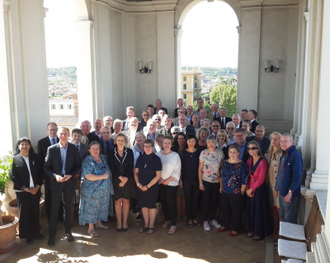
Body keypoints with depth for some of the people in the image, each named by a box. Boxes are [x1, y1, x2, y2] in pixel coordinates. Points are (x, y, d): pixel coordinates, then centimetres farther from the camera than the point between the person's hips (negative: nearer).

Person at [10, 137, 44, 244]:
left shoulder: (35, 157, 3)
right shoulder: (14, 159, -5)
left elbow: (41, 173, 4)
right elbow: (13, 176, -8)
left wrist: (37, 187, -7)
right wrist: (26, 189, -12)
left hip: (35, 190, 3)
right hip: (22, 191, -2)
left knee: (35, 212, 12)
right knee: (24, 213, 7)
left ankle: (35, 232, 27)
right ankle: (27, 235, 21)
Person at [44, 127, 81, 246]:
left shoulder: (73, 148, -2)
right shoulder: (51, 149, -5)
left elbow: (78, 165, 2)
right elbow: (46, 167, -3)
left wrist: (71, 175, -13)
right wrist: (55, 176, -17)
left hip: (69, 182, 2)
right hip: (56, 182, -1)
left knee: (68, 208, 13)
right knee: (54, 210, 3)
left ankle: (67, 231, 29)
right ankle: (52, 235, 15)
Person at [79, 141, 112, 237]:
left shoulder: (103, 158, 6)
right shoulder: (87, 161, -14)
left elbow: (107, 171, 21)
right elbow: (88, 176, -23)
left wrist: (107, 175, 1)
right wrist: (103, 176, -21)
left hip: (104, 189, 6)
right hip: (92, 189, -6)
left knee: (101, 207, 16)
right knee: (92, 207, 3)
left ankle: (98, 223, 34)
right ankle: (91, 229, 15)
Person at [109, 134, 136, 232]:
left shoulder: (129, 152, 1)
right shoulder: (112, 152, 0)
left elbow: (131, 166, -2)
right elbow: (112, 167, -4)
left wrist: (125, 178, -12)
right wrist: (120, 177, -13)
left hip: (128, 179, 1)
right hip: (116, 180, 0)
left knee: (126, 201, 5)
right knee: (118, 201, 2)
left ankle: (125, 222, 15)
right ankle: (119, 222, 12)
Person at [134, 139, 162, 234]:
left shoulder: (156, 159, -9)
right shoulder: (140, 158, 2)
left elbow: (158, 175, -11)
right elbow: (136, 172, 8)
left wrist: (147, 186, -12)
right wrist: (138, 183, -7)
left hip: (152, 187, -4)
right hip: (141, 187, 4)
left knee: (151, 206, 7)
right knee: (144, 205, 11)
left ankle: (151, 226, 21)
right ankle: (146, 225, 26)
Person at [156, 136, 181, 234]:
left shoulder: (175, 155, -4)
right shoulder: (158, 155, 3)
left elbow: (177, 170, -7)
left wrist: (168, 180, -11)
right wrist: (160, 179, -9)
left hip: (171, 183, -3)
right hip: (161, 183, 3)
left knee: (171, 203, -3)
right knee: (163, 202, 11)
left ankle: (173, 224, 5)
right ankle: (167, 220, 29)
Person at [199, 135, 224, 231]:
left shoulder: (220, 152, -3)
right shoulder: (203, 153, -7)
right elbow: (200, 169, -5)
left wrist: (221, 175, -6)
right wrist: (200, 183, -7)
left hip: (217, 181, 2)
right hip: (206, 181, -2)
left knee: (214, 201, 12)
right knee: (206, 201, 6)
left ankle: (213, 219, 28)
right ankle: (205, 221, 18)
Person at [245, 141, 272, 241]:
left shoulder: (263, 162, -15)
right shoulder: (249, 161, 5)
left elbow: (261, 179, -15)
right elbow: (247, 176, 7)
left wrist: (251, 189, -11)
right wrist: (247, 189, -5)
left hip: (260, 189, -6)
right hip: (250, 190, 6)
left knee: (259, 210, 4)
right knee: (250, 209, 13)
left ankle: (260, 232, 18)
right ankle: (251, 229, 29)